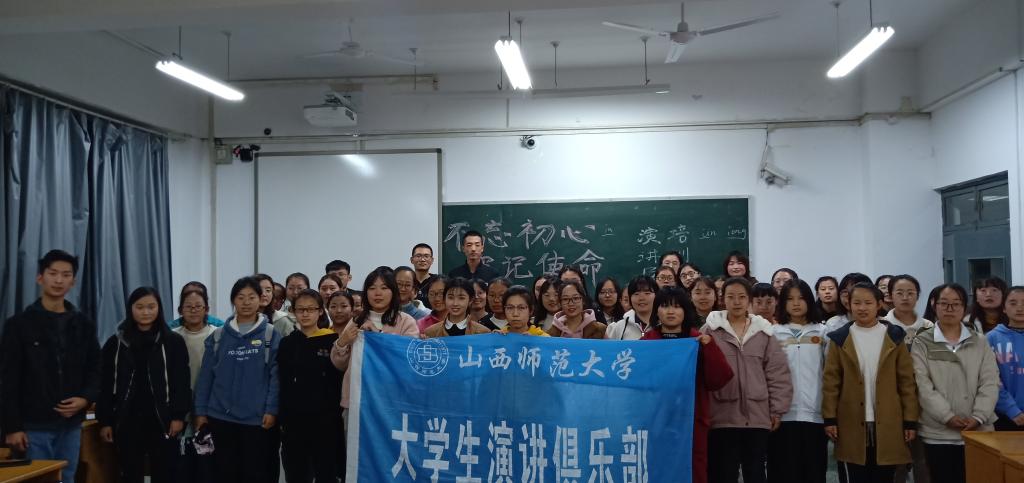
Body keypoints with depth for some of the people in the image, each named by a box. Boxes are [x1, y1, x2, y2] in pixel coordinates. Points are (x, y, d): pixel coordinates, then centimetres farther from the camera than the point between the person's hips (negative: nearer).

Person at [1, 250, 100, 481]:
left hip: (71, 425, 3)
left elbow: (95, 371, 10)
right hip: (34, 425, -3)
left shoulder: (84, 324, 9)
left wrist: (86, 399, -10)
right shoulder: (19, 324, -2)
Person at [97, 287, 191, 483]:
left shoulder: (173, 342, 1)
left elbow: (182, 382, -2)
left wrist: (179, 416, -9)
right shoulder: (116, 343, 6)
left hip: (162, 421, -1)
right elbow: (105, 386, 6)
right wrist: (105, 421, 1)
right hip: (127, 421, 2)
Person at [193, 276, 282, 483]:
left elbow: (276, 375, -5)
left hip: (257, 418, -2)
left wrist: (271, 410, -11)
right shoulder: (219, 336, 6)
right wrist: (201, 411, 4)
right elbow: (206, 376, 7)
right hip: (221, 416, 2)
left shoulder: (271, 334, -1)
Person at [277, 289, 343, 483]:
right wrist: (281, 418, 2)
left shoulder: (333, 340, -3)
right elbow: (281, 384, 7)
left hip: (326, 419, -3)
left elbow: (342, 380, -2)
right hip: (294, 420, 3)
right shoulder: (287, 343, 7)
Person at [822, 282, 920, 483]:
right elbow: (830, 381, 1)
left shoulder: (894, 337, 3)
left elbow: (907, 381, 2)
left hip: (887, 425, 0)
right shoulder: (840, 339, 2)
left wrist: (910, 420, -2)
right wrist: (829, 418, -6)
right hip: (852, 425, 0)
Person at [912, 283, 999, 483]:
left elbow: (990, 383, 2)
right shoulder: (922, 343, 3)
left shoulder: (980, 342, 11)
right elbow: (923, 386, -5)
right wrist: (947, 416, -15)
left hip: (977, 432, 2)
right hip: (938, 434, -2)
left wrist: (978, 417, -11)